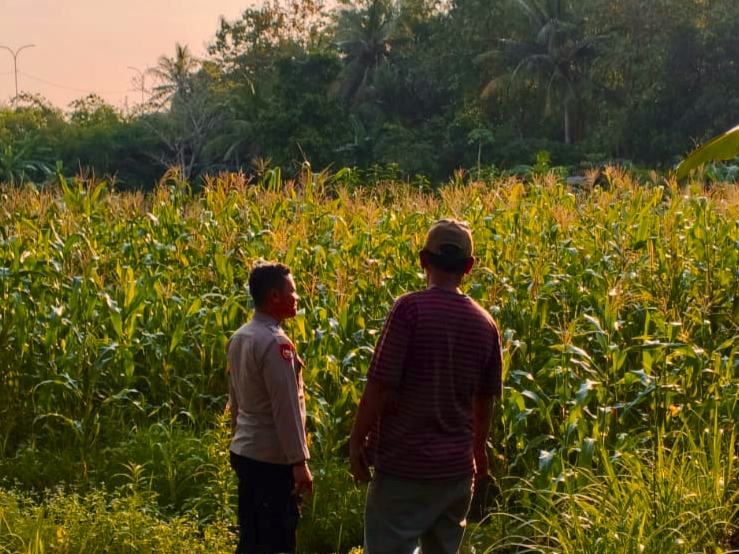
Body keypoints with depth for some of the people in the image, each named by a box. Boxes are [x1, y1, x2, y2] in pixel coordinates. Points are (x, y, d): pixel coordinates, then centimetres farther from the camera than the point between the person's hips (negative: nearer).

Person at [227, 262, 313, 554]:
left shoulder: (238, 338, 8)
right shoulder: (275, 343, -19)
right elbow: (286, 408, -20)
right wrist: (299, 461, -17)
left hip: (244, 452, 9)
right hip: (272, 457, -9)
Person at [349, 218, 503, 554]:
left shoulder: (410, 308, -14)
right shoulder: (485, 324, 4)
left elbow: (380, 385, -16)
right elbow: (486, 398, 12)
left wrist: (356, 441, -4)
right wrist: (479, 450, 28)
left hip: (405, 463, -5)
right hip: (457, 465, 6)